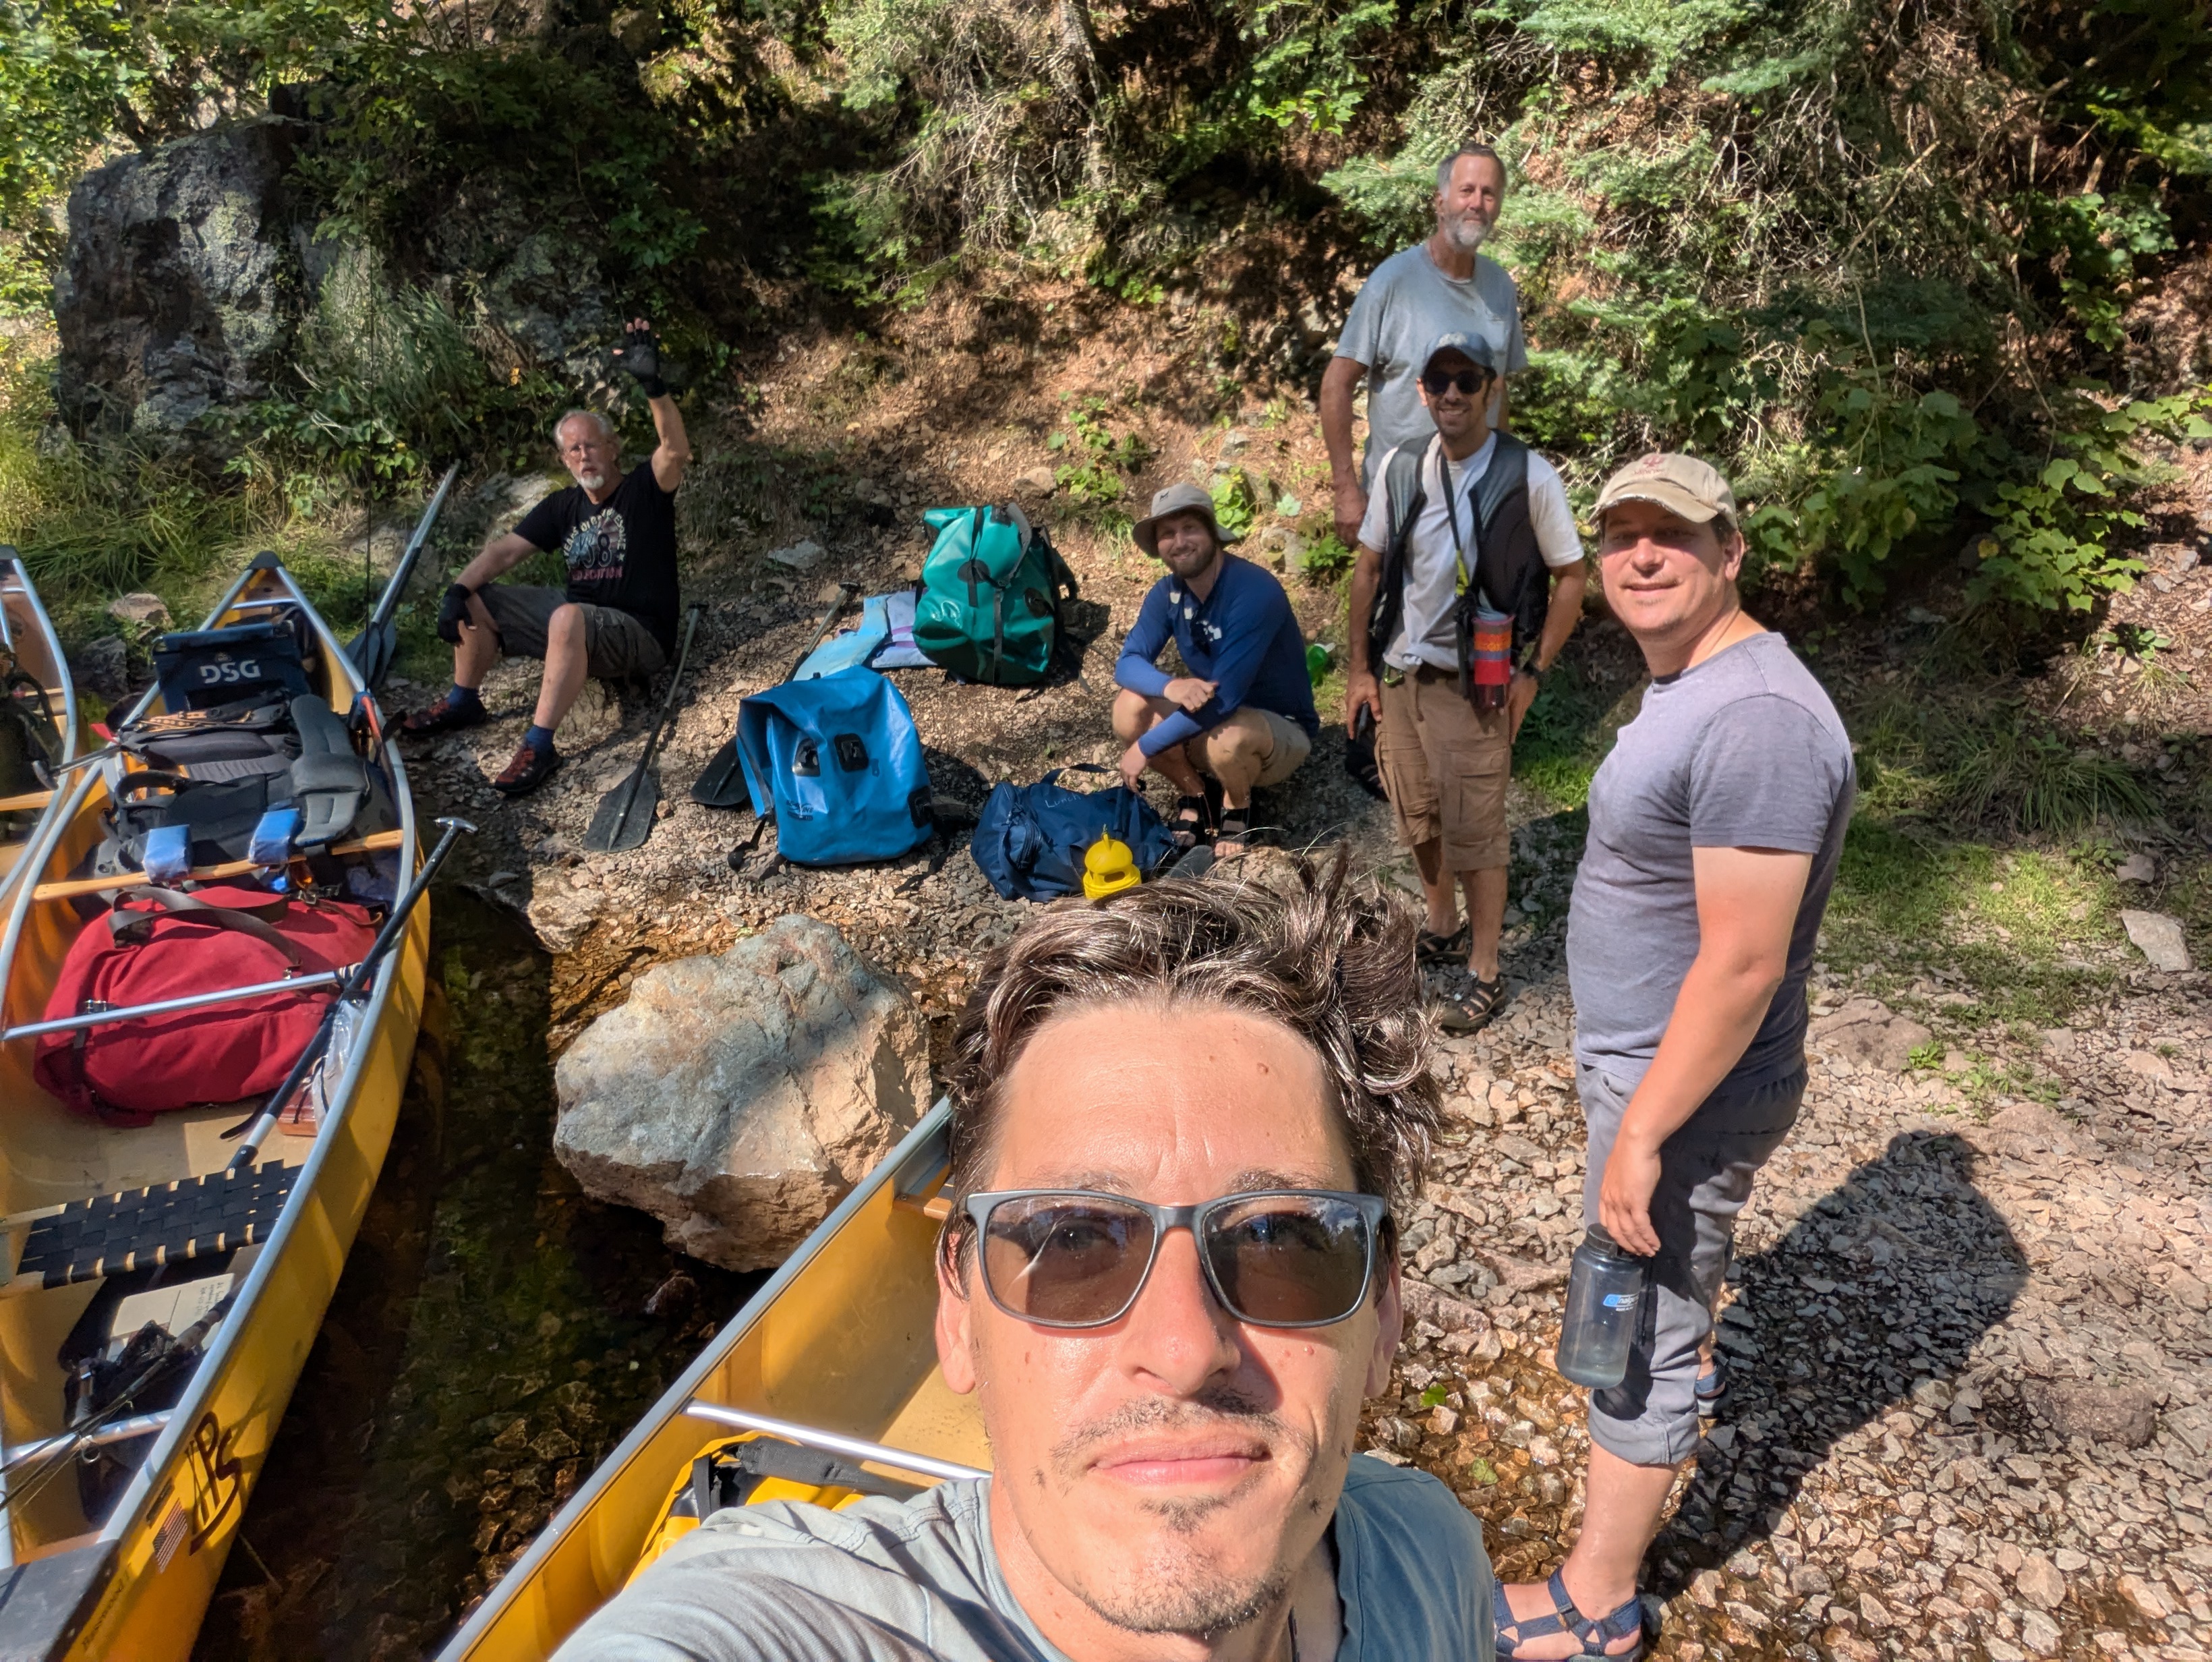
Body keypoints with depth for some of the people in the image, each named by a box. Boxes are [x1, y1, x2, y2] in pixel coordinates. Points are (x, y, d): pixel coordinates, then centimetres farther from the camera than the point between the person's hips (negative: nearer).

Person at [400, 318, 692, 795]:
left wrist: (652, 384, -42)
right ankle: (463, 702, 20)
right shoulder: (562, 506, 9)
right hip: (576, 618, 7)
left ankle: (539, 746, -35)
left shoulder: (644, 489, -7)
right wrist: (457, 592, -11)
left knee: (569, 617, -39)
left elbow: (676, 450, -27)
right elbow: (503, 550, 5)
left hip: (640, 633, -7)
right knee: (476, 600, 3)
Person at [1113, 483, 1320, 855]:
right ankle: (1192, 796, 4)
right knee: (1129, 707, -18)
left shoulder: (1254, 591, -29)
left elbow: (1223, 698, -32)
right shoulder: (1167, 592, -6)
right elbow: (1128, 663, -10)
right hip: (1208, 718, 6)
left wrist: (1146, 747, -27)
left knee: (1228, 737, -39)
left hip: (1280, 728, -6)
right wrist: (1171, 686, -34)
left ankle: (1238, 808, -4)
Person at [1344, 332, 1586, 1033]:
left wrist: (1532, 674, -8)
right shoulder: (1400, 468, 0)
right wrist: (1360, 668, 7)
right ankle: (1443, 930, 41)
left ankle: (1485, 972, 18)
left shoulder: (1528, 476, -11)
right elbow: (1368, 567, 8)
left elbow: (1570, 577, -5)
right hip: (1398, 676, 5)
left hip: (1474, 683, -4)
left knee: (1474, 831, 2)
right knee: (1419, 818, 18)